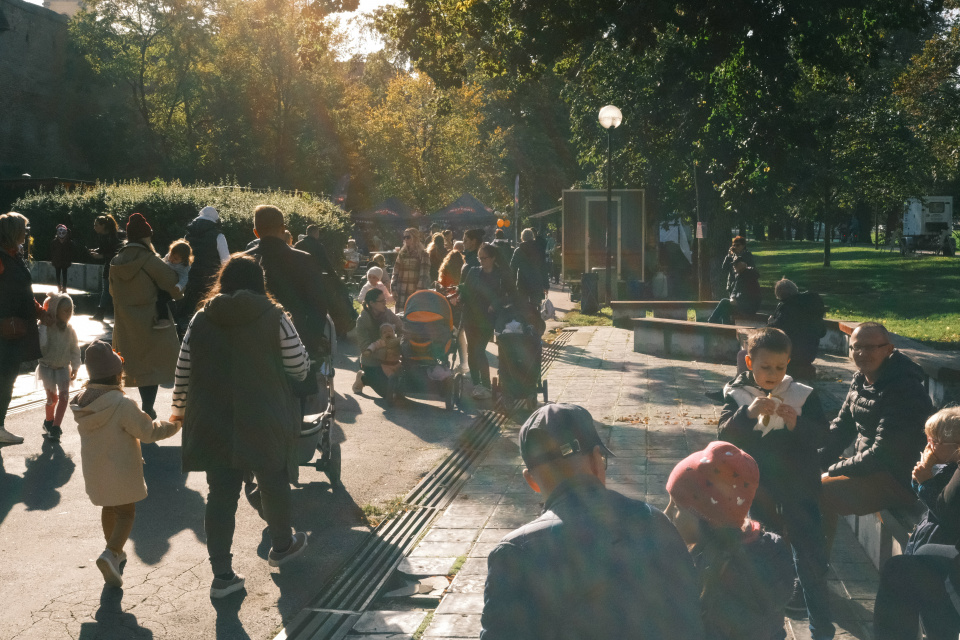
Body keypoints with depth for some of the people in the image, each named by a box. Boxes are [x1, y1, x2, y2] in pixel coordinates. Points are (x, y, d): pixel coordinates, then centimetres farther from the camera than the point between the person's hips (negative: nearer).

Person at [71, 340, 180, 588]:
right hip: (121, 471, -6)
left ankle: (115, 552, 38)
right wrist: (174, 425, -1)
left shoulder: (82, 402, -6)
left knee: (108, 509, 24)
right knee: (126, 513, 6)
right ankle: (111, 553, -13)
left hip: (94, 470, 6)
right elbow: (148, 431, -16)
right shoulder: (122, 405, -26)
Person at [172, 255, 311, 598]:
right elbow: (299, 368, -5)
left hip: (213, 425, 2)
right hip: (265, 424, -2)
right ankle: (282, 546, 39)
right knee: (274, 484, 19)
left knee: (221, 495, 7)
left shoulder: (201, 320, 1)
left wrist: (179, 409, 19)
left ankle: (222, 573, 8)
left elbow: (183, 373, 5)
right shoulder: (274, 318, -8)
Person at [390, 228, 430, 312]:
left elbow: (424, 275, -6)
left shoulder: (423, 255, 0)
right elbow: (395, 273, 13)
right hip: (402, 294, 4)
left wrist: (419, 290, -15)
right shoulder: (402, 254, 13)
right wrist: (393, 289, 4)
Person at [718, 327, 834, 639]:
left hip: (800, 490, -1)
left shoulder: (804, 396, -5)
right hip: (760, 493, 1)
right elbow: (725, 434, -14)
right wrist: (748, 413, -30)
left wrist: (797, 424, -28)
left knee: (810, 557, -3)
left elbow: (821, 435, -9)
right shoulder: (737, 395, -4)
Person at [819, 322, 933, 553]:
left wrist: (834, 470, -17)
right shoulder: (860, 380, 5)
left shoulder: (904, 390, -23)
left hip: (897, 481, -9)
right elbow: (841, 427, 16)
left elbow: (882, 454, -25)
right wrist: (818, 462, 0)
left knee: (819, 494, -23)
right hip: (869, 467, 9)